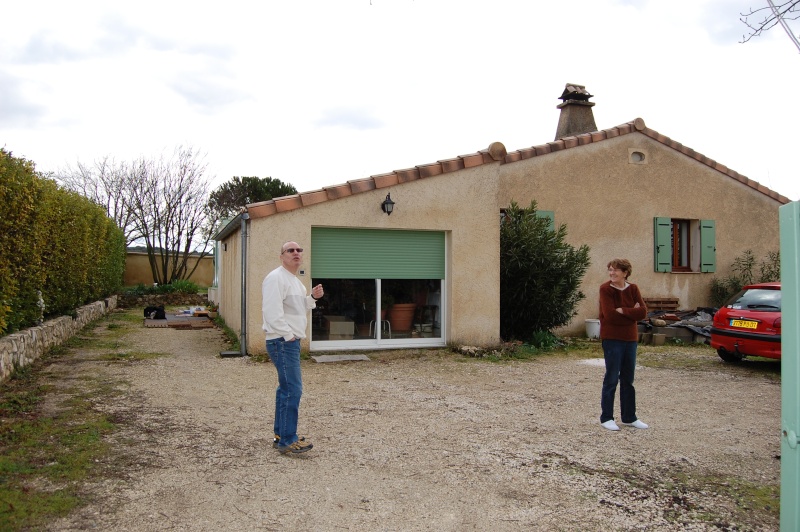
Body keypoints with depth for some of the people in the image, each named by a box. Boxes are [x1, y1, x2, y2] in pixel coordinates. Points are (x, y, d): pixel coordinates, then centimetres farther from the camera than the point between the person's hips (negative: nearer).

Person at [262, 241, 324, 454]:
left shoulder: (295, 280, 18)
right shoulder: (276, 278, -14)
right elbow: (273, 312, -23)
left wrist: (312, 297, 8)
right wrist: (288, 336, -18)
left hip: (291, 341, 11)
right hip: (282, 341, -11)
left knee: (286, 388, 16)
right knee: (292, 390, -10)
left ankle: (280, 435, 26)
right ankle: (287, 441, -3)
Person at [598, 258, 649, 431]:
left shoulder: (633, 289, 5)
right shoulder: (605, 289, -9)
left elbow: (643, 312, -7)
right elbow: (610, 315, -20)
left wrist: (623, 311, -17)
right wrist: (632, 313, -11)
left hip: (630, 339, 5)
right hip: (612, 339, -5)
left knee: (628, 380, 13)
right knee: (612, 379, -1)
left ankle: (629, 417, 23)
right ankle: (606, 418, 9)